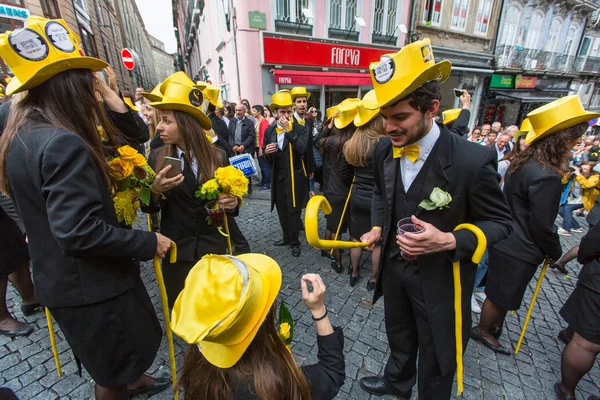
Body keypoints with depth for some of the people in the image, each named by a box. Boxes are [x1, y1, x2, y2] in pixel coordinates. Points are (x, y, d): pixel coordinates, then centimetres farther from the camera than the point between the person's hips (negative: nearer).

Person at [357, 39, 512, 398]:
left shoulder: (473, 159, -25)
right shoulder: (385, 150, -9)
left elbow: (500, 222, -13)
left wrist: (448, 240, -30)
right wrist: (378, 227, -5)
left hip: (440, 276, -5)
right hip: (393, 266, 5)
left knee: (437, 354, 21)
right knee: (399, 335, 30)